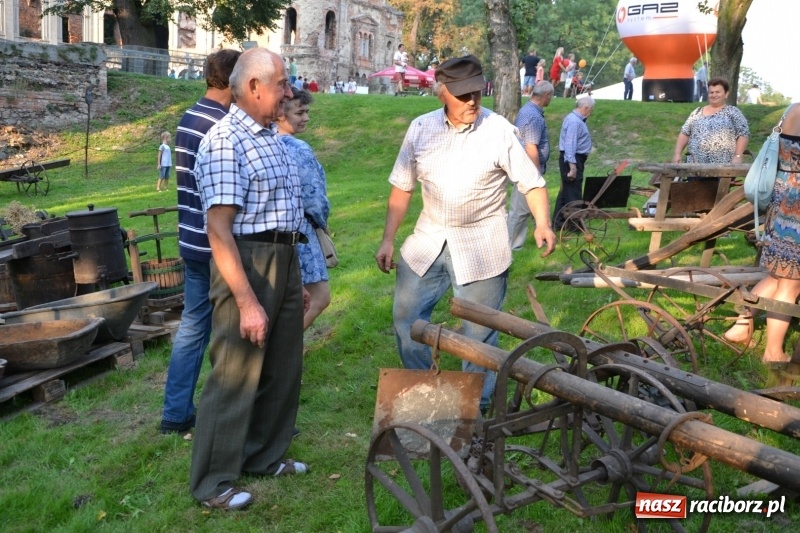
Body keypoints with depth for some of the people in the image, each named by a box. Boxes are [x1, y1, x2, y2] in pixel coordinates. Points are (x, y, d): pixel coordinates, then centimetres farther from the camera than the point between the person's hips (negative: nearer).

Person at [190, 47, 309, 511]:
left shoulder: (271, 138, 12)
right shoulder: (225, 141, -17)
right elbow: (219, 230, -22)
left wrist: (295, 280, 20)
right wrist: (247, 301, -25)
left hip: (284, 263, 9)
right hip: (248, 264, -9)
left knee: (283, 369, 17)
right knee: (236, 375, 0)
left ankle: (265, 456, 35)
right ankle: (213, 482, 15)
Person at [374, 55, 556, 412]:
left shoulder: (500, 131, -11)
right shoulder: (420, 129, -1)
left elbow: (531, 183, -6)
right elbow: (402, 188, 6)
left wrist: (542, 223, -24)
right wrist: (388, 240, 4)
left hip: (481, 247, -4)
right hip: (427, 241, 4)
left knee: (479, 331, 5)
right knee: (406, 318, 10)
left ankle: (476, 405, 24)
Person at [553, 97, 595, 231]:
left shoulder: (575, 119, 14)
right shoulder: (574, 122, -19)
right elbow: (570, 146, -25)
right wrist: (572, 167, -29)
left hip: (575, 159, 11)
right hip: (572, 160, -11)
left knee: (566, 191, 14)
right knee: (573, 193, -5)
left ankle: (559, 222, 21)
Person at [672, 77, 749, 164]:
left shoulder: (732, 112, 7)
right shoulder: (697, 113, 18)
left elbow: (743, 134, -1)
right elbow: (684, 134, 17)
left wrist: (738, 156, -13)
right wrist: (677, 153, 3)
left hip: (724, 166, -3)